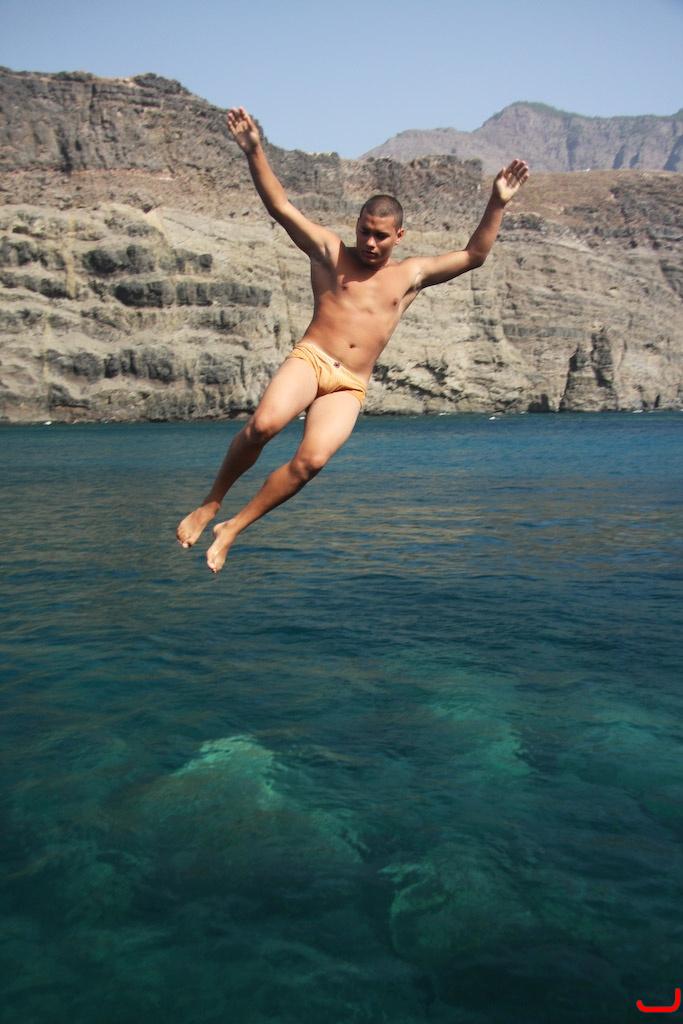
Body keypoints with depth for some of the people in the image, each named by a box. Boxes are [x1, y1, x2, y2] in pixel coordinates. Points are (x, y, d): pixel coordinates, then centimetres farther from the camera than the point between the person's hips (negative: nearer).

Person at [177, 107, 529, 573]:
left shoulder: (411, 274, 18)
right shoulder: (331, 252, 12)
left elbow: (473, 256, 16)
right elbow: (280, 206, 5)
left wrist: (497, 205, 6)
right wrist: (254, 152, -6)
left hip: (350, 386, 2)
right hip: (309, 359, -1)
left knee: (312, 459, -25)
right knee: (264, 423, -32)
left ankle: (232, 528, -12)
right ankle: (211, 503, -10)